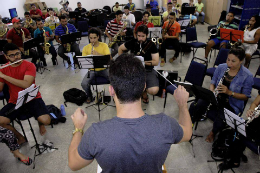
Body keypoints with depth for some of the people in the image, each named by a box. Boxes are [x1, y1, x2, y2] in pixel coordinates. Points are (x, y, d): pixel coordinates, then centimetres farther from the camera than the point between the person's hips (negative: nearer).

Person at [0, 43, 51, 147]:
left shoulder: (29, 65, -10)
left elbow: (26, 85, -25)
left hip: (32, 98, -3)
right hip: (14, 102, 4)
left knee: (46, 121, -25)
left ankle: (40, 123, 17)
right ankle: (20, 137, 8)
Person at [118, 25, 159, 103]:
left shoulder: (151, 45, -2)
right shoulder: (132, 42, 4)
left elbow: (156, 62, -7)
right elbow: (120, 48, 22)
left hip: (148, 71, -1)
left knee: (154, 91, -27)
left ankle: (144, 90, 11)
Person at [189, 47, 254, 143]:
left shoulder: (247, 76, -12)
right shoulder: (221, 67, -2)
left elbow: (245, 96, -7)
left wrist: (229, 92, -24)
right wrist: (212, 92, -14)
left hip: (231, 105, -3)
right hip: (216, 98, 3)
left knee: (220, 120, -32)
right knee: (195, 106, -22)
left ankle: (213, 133, 6)